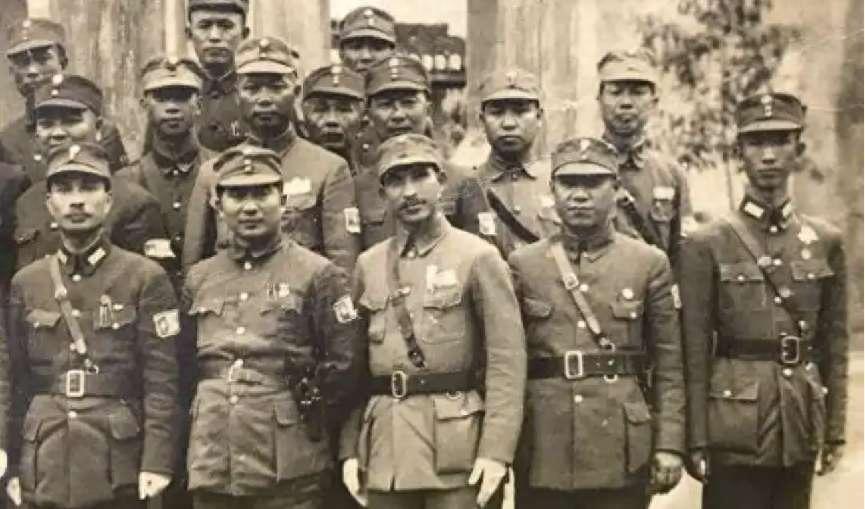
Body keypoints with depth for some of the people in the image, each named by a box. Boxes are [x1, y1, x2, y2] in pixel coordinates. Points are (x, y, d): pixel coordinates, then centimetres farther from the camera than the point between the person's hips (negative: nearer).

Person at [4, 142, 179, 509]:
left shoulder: (145, 278, -2)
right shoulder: (25, 284, 9)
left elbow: (161, 379, -7)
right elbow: (16, 382, 9)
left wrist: (157, 461, -13)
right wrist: (12, 465, 6)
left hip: (117, 474, -3)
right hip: (43, 474, 3)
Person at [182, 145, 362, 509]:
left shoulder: (319, 275, -2)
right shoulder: (199, 279, 11)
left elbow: (343, 365, -3)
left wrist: (305, 425, 2)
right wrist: (214, 424, 13)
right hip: (211, 467, 4)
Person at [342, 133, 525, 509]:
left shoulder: (478, 257, -3)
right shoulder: (368, 265, 10)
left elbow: (506, 360, -7)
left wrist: (496, 449, -14)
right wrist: (349, 448, 5)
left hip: (457, 446, -4)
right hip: (384, 448, 4)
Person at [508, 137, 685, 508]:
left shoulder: (649, 264, 3)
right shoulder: (523, 264, 5)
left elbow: (668, 366, 3)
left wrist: (669, 445, -4)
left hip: (621, 453, 0)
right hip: (543, 452, 1)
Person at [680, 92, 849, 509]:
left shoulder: (825, 242, 6)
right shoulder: (707, 245, -5)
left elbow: (834, 343, 9)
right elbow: (694, 353, -6)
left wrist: (835, 429, 7)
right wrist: (696, 441, -8)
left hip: (801, 428, 4)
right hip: (735, 429, -3)